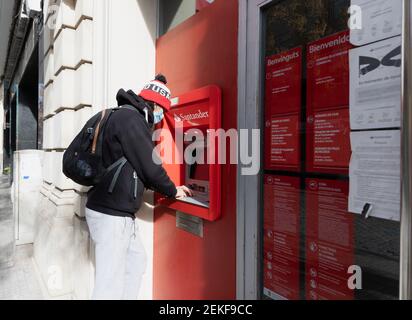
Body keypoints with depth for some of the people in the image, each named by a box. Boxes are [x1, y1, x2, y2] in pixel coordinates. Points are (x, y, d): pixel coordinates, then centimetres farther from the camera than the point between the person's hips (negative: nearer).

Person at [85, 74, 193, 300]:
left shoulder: (128, 117, 16)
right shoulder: (130, 117, -15)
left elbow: (135, 170, 20)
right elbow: (149, 167, -16)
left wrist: (171, 188, 19)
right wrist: (173, 191, 2)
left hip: (118, 213, 11)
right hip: (111, 215, -11)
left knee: (136, 261, 21)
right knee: (110, 284, -2)